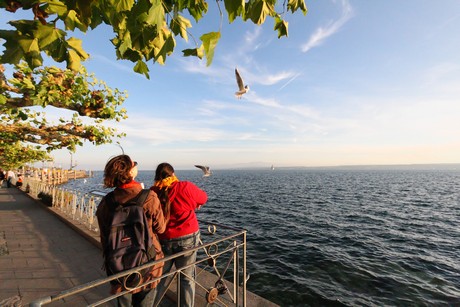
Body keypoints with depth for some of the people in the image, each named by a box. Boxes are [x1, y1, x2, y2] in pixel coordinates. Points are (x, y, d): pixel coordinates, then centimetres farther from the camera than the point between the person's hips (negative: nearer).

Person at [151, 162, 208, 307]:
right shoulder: (185, 187, -13)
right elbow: (203, 198, 2)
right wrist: (193, 204, 22)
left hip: (162, 240, 2)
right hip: (187, 239, -2)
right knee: (187, 277, 15)